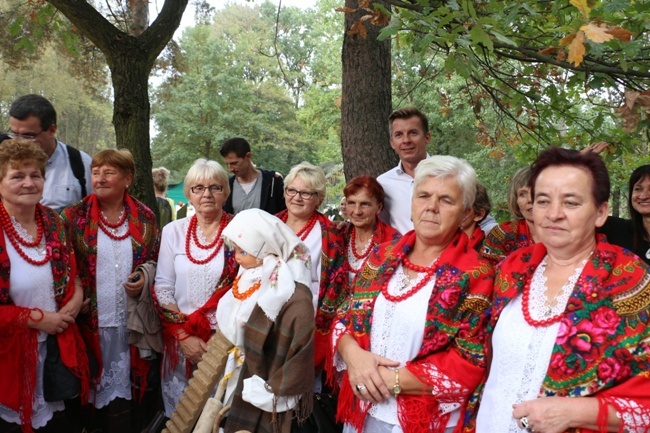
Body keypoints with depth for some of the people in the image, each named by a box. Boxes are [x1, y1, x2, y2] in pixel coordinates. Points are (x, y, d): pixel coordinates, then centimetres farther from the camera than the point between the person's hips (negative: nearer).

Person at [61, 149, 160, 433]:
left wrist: (144, 281, -7)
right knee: (95, 383, 8)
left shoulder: (144, 217, 4)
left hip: (134, 319, 2)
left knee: (133, 382, 9)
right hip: (92, 320, -1)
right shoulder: (75, 216, -1)